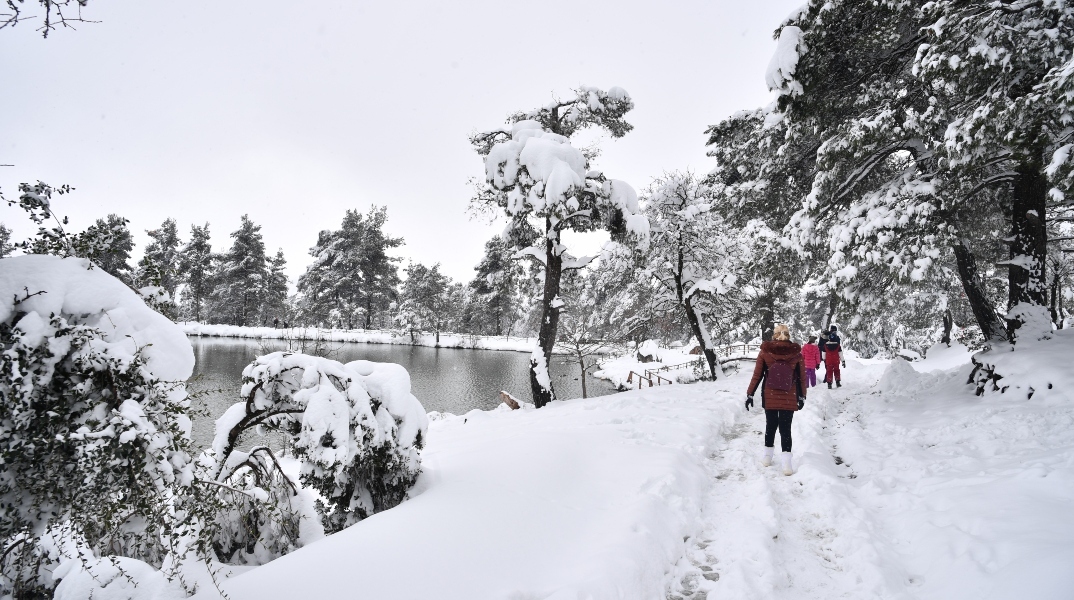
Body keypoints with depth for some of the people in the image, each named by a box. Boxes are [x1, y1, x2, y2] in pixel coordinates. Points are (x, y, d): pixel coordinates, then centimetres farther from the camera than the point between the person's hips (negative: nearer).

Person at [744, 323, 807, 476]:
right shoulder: (796, 352, -5)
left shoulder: (765, 351, -7)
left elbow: (757, 375, -3)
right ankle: (786, 464, -2)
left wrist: (750, 394, 5)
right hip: (789, 399, 0)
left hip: (769, 397, 1)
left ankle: (767, 457, 27)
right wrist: (802, 396, 15)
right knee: (785, 428, 4)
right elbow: (802, 377, 3)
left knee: (770, 425, 16)